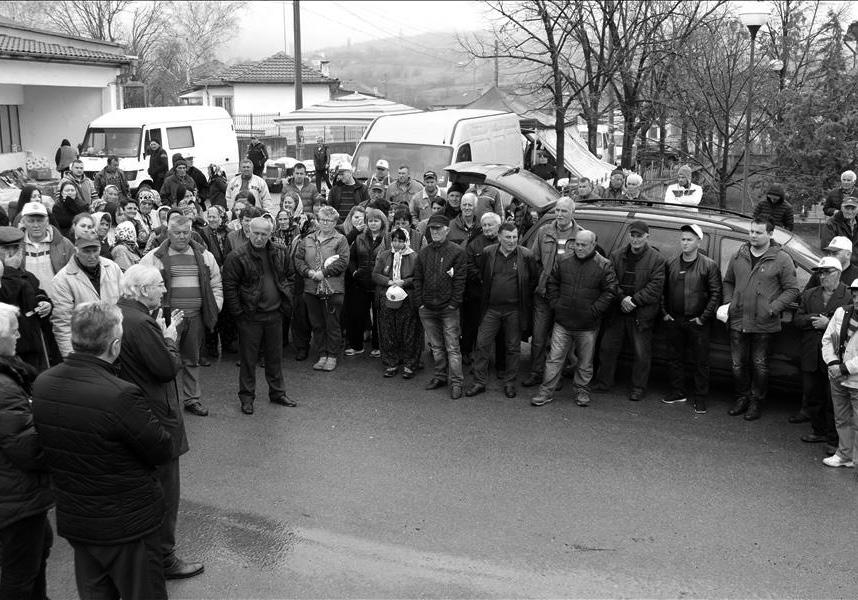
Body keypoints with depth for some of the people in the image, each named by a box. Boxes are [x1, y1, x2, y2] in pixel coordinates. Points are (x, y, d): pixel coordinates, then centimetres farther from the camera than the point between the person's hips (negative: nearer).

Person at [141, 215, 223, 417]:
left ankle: (192, 399, 26)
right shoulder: (154, 257, -3)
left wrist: (215, 307, 7)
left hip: (196, 317, 4)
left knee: (192, 360, 14)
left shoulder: (204, 255, 10)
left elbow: (216, 284, 16)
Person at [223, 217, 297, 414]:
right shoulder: (237, 257, -11)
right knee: (248, 358, 5)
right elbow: (229, 287, -10)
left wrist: (286, 301, 6)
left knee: (275, 356, 15)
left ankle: (277, 393, 28)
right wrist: (238, 312, -11)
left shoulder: (281, 253, 4)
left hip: (275, 314, 4)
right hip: (250, 316, -4)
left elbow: (289, 277, 15)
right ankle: (246, 397, 16)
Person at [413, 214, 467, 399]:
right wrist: (419, 302, 2)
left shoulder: (457, 251, -4)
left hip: (448, 308, -4)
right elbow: (417, 279, 11)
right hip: (427, 308, 5)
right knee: (436, 346, 13)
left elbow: (460, 280, -7)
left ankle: (456, 382, 1)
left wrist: (454, 303, -12)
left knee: (452, 347, -3)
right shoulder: (424, 252, 10)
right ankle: (440, 377, 24)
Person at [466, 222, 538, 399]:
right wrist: (485, 287, 9)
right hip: (491, 308, 1)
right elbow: (478, 271, 14)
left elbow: (534, 280, 4)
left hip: (514, 310, -1)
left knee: (513, 348, 9)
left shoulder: (526, 255, -6)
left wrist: (525, 300, 3)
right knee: (482, 344, 1)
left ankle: (510, 383, 22)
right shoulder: (487, 252, -2)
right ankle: (479, 382, 12)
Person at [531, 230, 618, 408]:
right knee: (554, 358, 4)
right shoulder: (563, 262, 4)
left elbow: (610, 291, -6)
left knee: (585, 362, 11)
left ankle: (582, 391, 26)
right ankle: (546, 392, 10)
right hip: (562, 321, 2)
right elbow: (551, 284, 14)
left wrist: (594, 311, -11)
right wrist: (555, 304, 2)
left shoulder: (604, 266, -5)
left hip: (588, 326, -2)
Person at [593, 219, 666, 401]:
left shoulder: (657, 259, -4)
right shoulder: (617, 256, 7)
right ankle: (604, 382, 24)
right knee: (607, 347, 10)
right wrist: (622, 299, -14)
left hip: (642, 314, -3)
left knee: (642, 353, 3)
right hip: (617, 311, 4)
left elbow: (655, 287, -11)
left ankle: (638, 388, 16)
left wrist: (634, 300, -17)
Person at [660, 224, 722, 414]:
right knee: (675, 358, 11)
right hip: (673, 320, 4)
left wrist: (703, 317, -10)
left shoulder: (709, 265, -5)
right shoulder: (671, 263, 7)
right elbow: (663, 290, 13)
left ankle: (700, 398, 10)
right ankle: (677, 392, 24)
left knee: (701, 361, 2)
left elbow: (715, 294, -6)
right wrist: (664, 312, 4)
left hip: (697, 322, -4)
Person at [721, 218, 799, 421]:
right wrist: (728, 303, 4)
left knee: (759, 365, 5)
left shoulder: (782, 259, -5)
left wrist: (773, 308, -15)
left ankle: (757, 401, 20)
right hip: (737, 321, 4)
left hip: (763, 325, -4)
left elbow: (792, 290, -4)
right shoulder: (738, 256, 8)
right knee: (738, 363, 10)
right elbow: (728, 282, 19)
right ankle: (742, 398, 27)